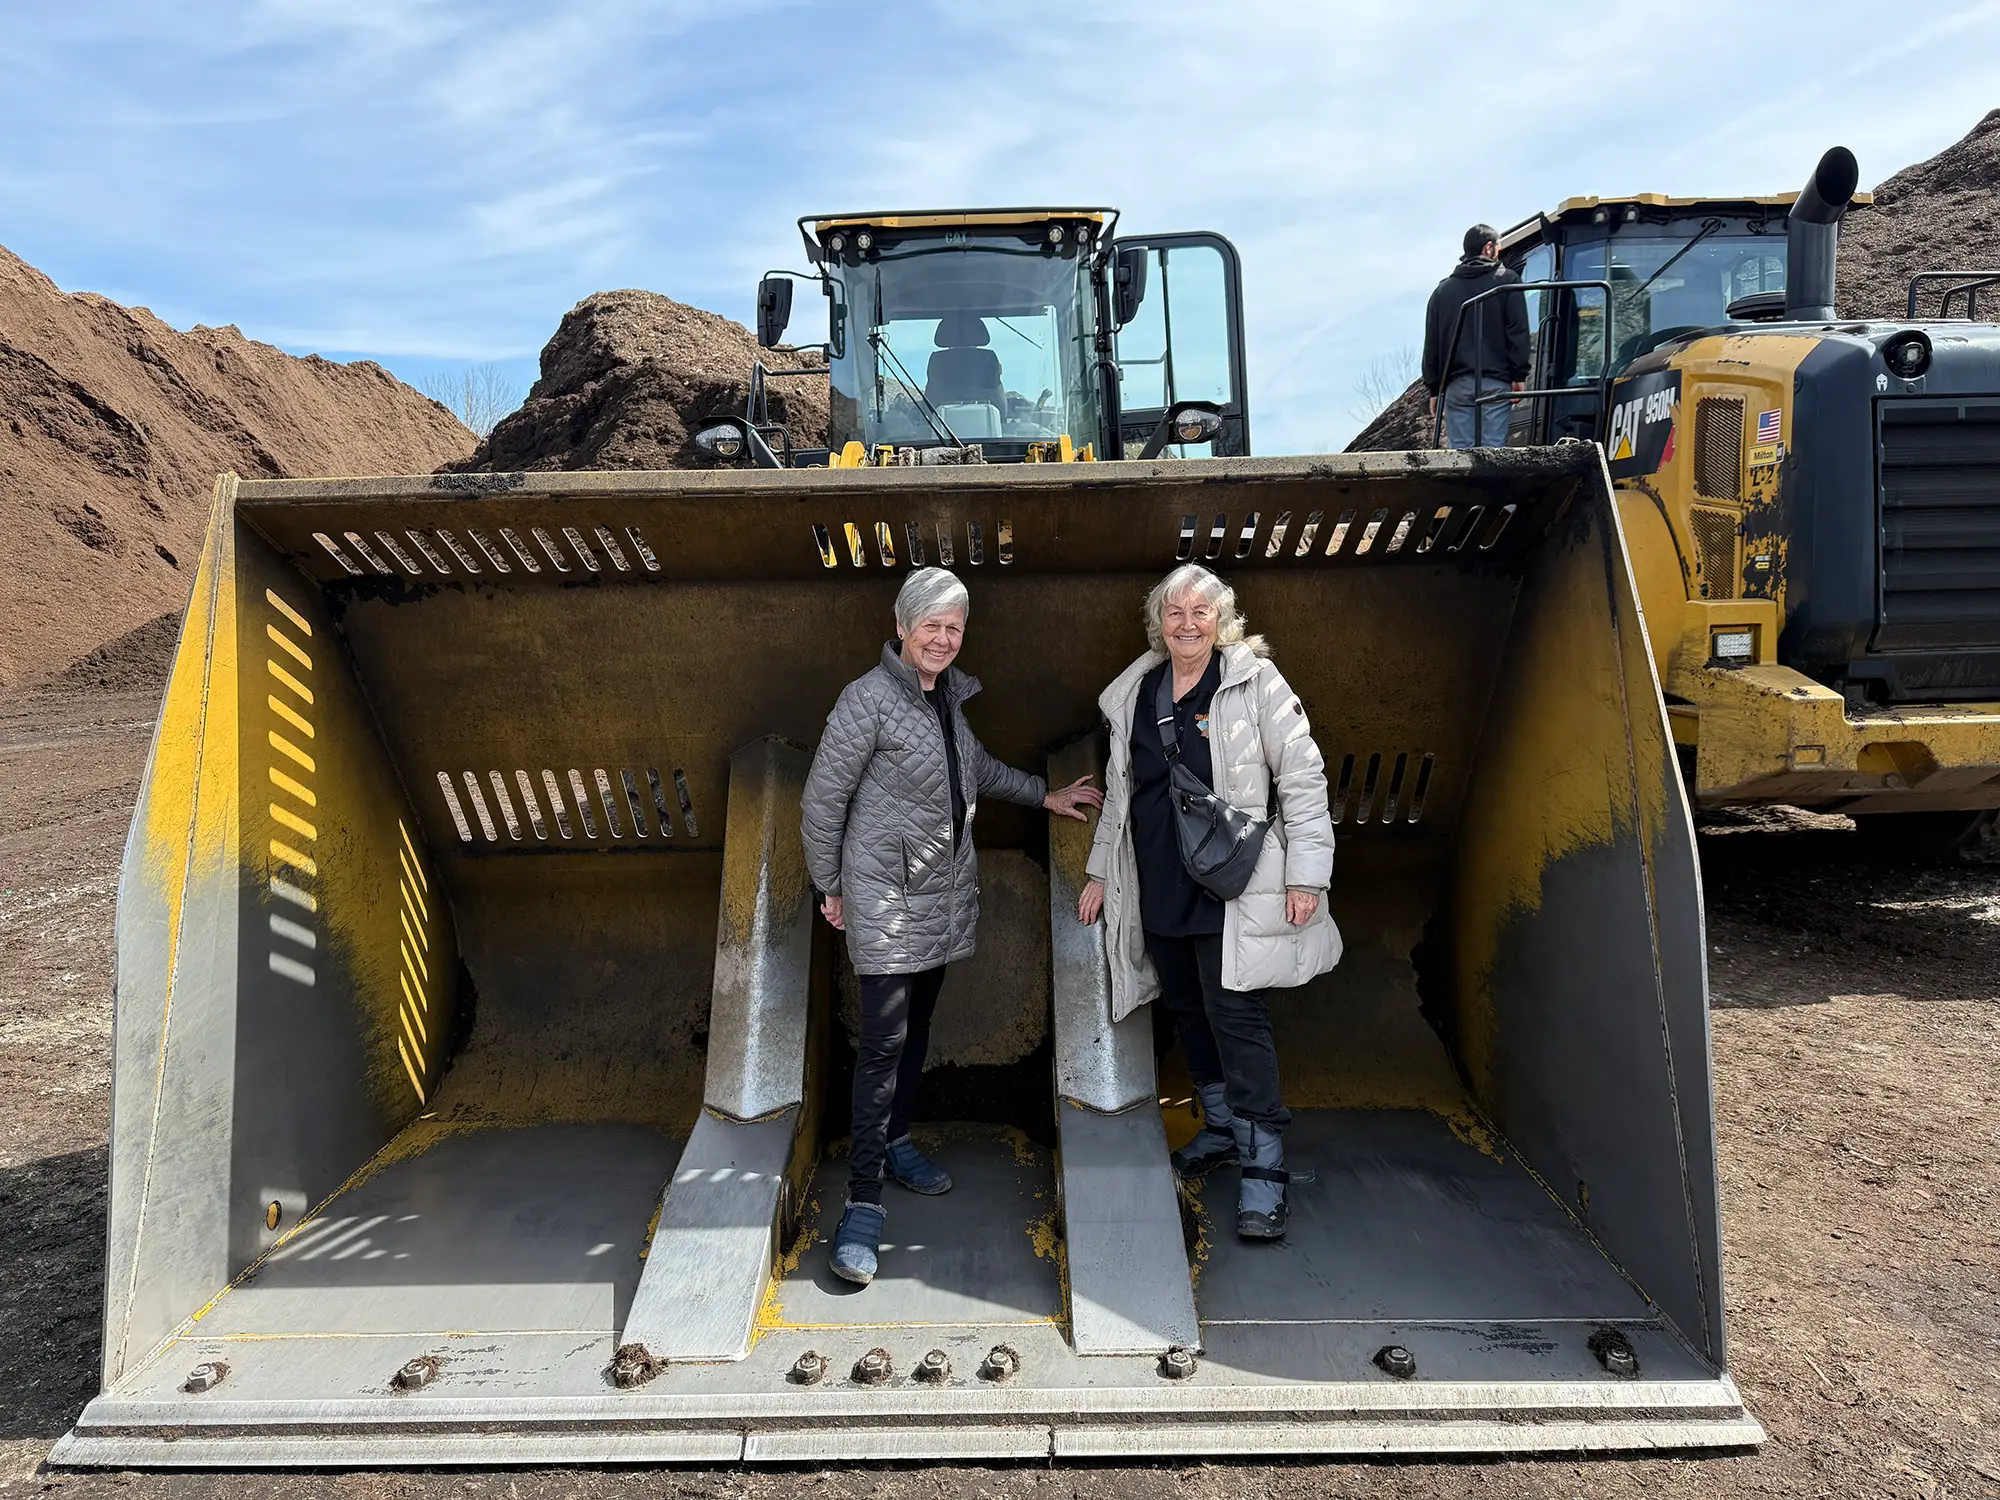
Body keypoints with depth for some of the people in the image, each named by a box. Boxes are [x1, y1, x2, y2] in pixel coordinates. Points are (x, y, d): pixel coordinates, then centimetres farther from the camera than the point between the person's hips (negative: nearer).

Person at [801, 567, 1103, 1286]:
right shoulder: (869, 698, -15)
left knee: (917, 1026, 17)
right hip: (886, 895, -7)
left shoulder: (948, 696, 8)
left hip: (944, 889, 7)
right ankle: (864, 1200, -1)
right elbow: (823, 798, -10)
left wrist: (1045, 794, 25)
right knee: (884, 1039, -9)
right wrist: (828, 885, -4)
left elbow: (977, 768, 26)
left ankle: (896, 1141, 35)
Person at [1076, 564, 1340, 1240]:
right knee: (1186, 1009, 13)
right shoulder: (1135, 693, 12)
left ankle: (1263, 1166, 3)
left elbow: (1302, 777, -5)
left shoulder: (1255, 682, -4)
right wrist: (1101, 870, 19)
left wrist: (1306, 873, -10)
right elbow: (1119, 790, 20)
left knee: (1236, 1015, -7)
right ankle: (1222, 1127, 31)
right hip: (1159, 887, 6)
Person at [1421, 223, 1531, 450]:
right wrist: (1519, 375, -1)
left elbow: (1431, 343, 13)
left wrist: (1434, 388, 16)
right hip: (1495, 382, -2)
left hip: (1456, 384, 2)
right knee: (1492, 450, -5)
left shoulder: (1443, 289, 14)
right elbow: (1518, 331, -3)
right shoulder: (1506, 280, 6)